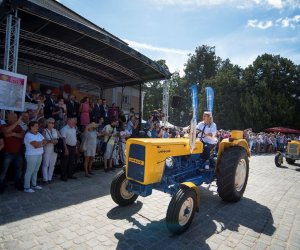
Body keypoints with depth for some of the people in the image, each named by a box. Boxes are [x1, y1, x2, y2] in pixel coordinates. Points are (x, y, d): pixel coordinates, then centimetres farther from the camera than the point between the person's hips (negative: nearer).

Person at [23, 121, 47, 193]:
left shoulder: (38, 134, 12)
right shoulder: (28, 135, -13)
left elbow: (45, 142, 5)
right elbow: (36, 144, -23)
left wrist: (39, 144, -12)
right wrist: (41, 142, -5)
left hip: (39, 155, 8)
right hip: (31, 155, -8)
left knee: (35, 171, 15)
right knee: (29, 171, 0)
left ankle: (34, 185, 27)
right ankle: (26, 187, 9)